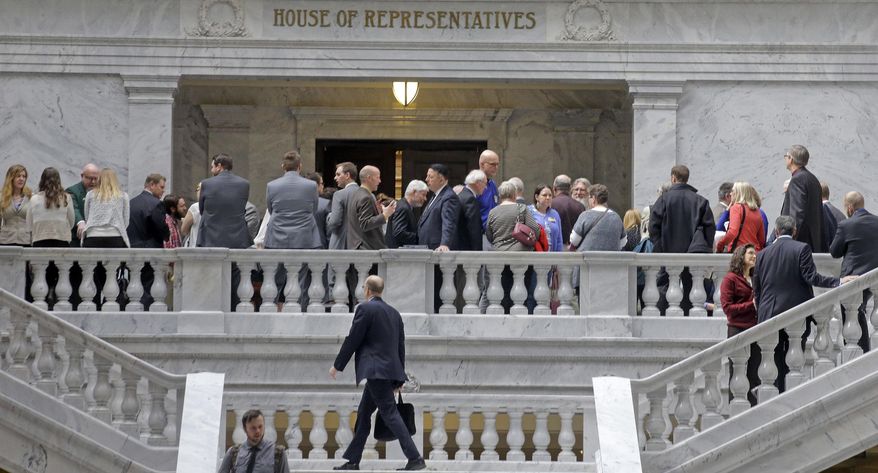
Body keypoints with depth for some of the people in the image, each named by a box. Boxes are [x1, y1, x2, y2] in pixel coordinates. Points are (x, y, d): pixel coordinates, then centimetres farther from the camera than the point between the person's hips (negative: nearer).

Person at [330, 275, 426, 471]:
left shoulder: (365, 309, -8)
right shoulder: (393, 312, 16)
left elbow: (352, 340, -8)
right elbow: (401, 345, 17)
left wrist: (337, 365, 2)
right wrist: (399, 377, 21)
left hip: (376, 370, -9)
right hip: (391, 369, 9)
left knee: (390, 413, -11)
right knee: (363, 413, 15)